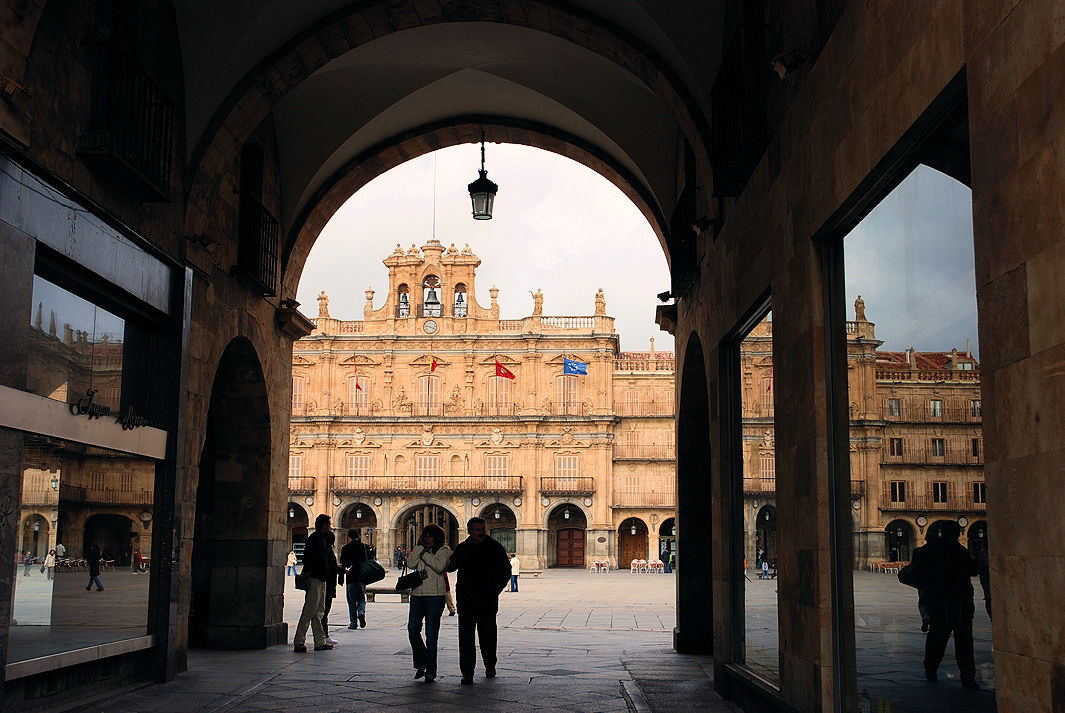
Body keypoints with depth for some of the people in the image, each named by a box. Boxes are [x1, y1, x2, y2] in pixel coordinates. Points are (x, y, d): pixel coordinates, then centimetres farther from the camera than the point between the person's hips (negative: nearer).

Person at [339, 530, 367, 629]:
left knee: (352, 601, 5)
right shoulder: (363, 546, -1)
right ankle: (361, 612, -13)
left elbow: (342, 565, -1)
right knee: (361, 598, 14)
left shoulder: (345, 548, -2)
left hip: (350, 577, -1)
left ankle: (353, 622, 3)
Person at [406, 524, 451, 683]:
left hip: (435, 595, -4)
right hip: (417, 594, 5)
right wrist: (419, 548, -4)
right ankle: (421, 664, 18)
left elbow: (440, 567, -16)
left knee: (431, 634, -1)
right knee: (412, 630, -1)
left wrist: (424, 554, -11)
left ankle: (430, 671, 6)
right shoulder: (419, 549, 15)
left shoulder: (444, 550, 2)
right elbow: (410, 564, -1)